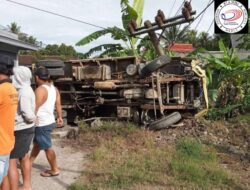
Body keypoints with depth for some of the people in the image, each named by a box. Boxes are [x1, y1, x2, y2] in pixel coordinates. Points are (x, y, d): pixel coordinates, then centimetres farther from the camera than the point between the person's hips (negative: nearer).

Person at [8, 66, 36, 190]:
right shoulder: (26, 89, 8)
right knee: (24, 157, 21)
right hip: (25, 129, 10)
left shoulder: (23, 92, -22)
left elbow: (28, 115, -24)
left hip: (21, 131, -10)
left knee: (10, 161, -4)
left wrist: (33, 119, -6)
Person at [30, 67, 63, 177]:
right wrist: (59, 117, 20)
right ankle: (29, 162, 40)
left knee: (47, 147, 3)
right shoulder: (54, 88, 5)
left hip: (42, 124, -9)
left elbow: (35, 108, -22)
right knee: (36, 143, 24)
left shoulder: (40, 90, -21)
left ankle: (54, 170, 15)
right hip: (50, 121, 9)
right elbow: (58, 104, 11)